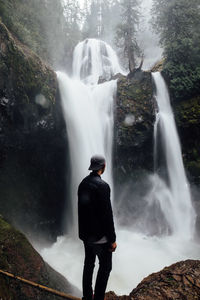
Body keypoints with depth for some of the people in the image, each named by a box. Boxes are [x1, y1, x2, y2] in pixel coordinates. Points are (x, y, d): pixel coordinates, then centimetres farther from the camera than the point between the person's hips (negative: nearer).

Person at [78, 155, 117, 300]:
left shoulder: (83, 183, 3)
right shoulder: (102, 186, -22)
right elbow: (107, 214, -21)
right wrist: (112, 239, -13)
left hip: (85, 234, 8)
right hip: (99, 236, -8)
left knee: (88, 265, 21)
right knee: (105, 267, 8)